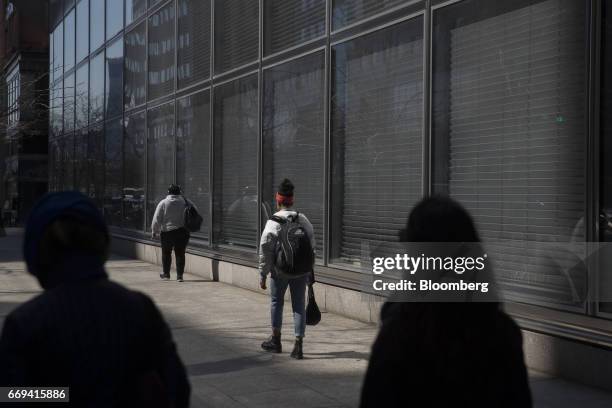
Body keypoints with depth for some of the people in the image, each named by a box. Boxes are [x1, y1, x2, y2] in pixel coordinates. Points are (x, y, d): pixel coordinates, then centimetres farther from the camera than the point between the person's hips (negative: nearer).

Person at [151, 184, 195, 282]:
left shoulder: (163, 203, -5)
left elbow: (157, 219, -4)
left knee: (166, 253, 14)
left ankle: (166, 274, 24)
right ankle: (179, 275, 4)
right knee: (180, 253, 7)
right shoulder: (185, 202, -1)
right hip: (182, 232, 1)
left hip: (167, 232, -1)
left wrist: (154, 231, 4)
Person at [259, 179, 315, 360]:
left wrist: (263, 274, -2)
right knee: (299, 305, 7)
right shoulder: (303, 219, 2)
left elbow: (265, 251, -10)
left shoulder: (273, 222, -11)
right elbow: (311, 245, 6)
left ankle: (276, 340, 27)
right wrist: (310, 271, 15)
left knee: (276, 302, 17)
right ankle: (298, 345, 2)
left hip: (280, 270, -3)